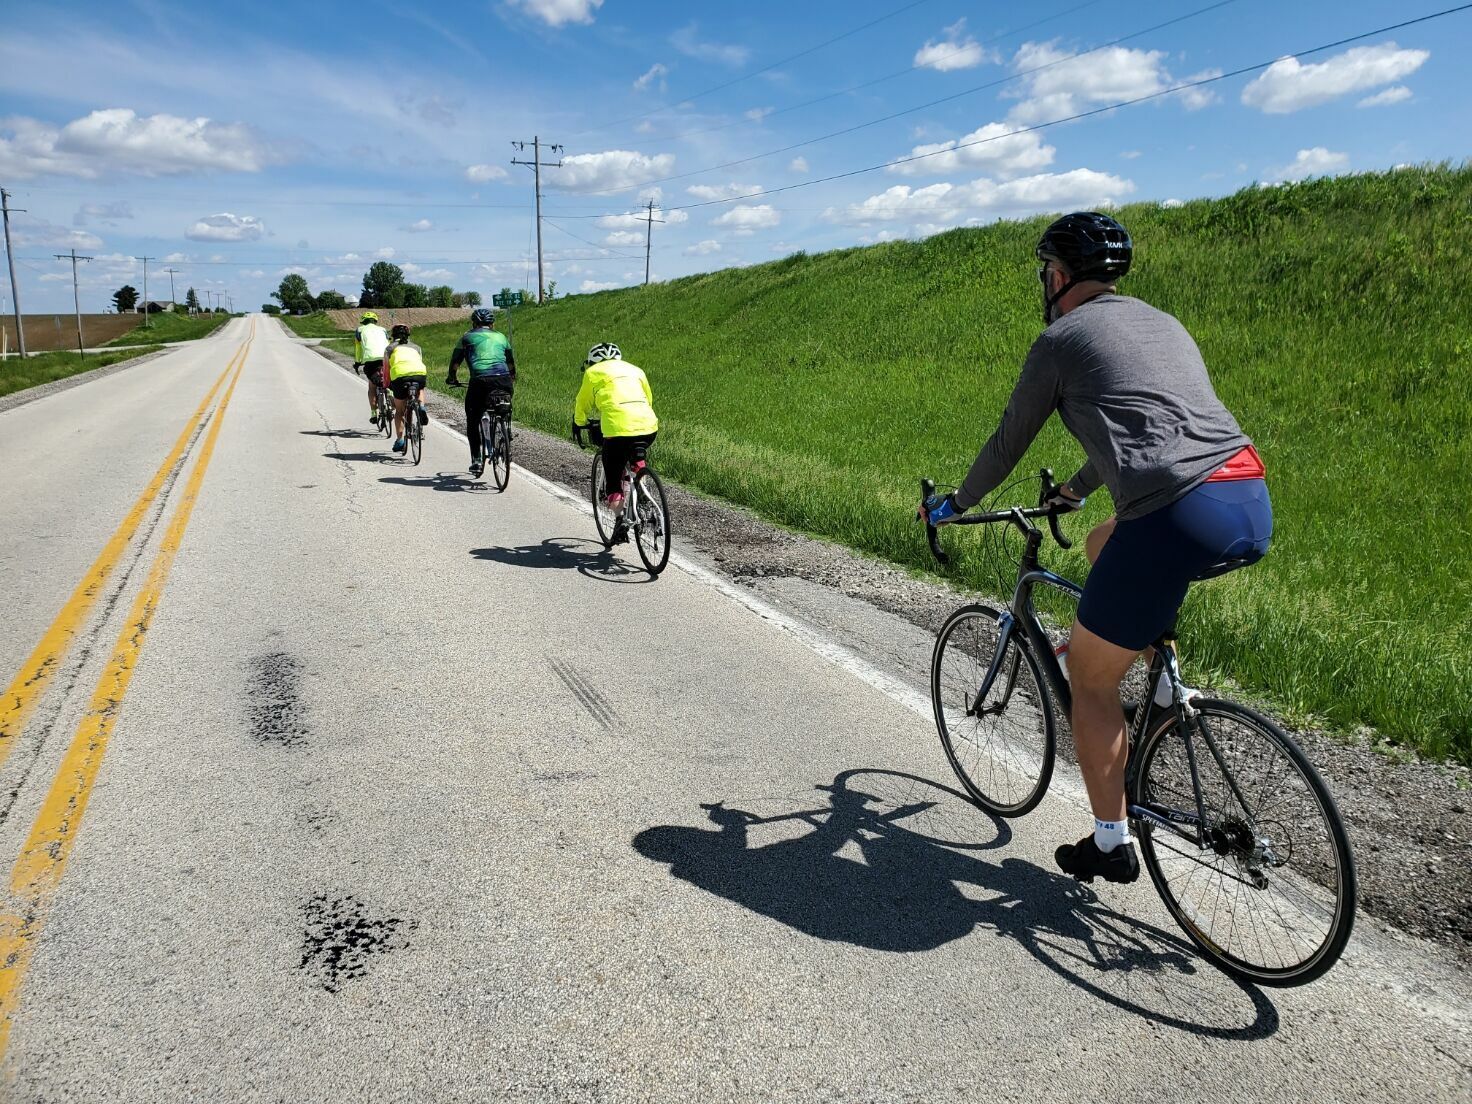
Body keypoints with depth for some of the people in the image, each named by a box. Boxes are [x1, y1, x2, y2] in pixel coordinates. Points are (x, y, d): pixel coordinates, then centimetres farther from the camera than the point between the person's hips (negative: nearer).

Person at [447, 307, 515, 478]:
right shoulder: (501, 337, 25)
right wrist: (513, 381, 50)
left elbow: (455, 362, 22)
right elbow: (511, 363, 34)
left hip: (480, 381, -2)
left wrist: (453, 379, 39)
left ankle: (476, 460, 5)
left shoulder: (468, 336, 18)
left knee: (472, 422, 12)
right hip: (503, 381, 2)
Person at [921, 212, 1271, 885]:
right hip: (1254, 508, 8)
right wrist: (1076, 491, 55)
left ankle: (1111, 845, 20)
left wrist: (956, 505, 32)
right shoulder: (1163, 324, 28)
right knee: (1105, 545, 36)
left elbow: (1009, 443, 15)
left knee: (1090, 677, 12)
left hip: (1180, 519, -8)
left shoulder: (1061, 339, 7)